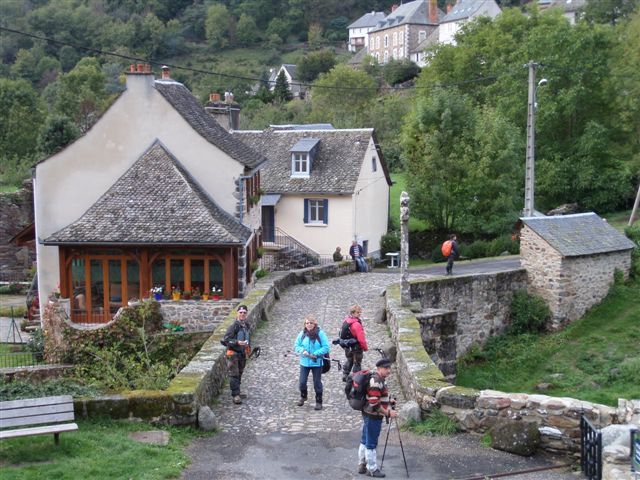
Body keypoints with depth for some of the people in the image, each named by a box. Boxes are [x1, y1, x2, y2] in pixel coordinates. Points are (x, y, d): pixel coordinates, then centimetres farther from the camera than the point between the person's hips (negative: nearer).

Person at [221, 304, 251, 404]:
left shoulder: (246, 325, 6)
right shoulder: (234, 326, -17)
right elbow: (224, 340, -21)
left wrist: (248, 346, 12)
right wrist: (237, 343, -31)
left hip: (243, 353, 7)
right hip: (233, 353, -7)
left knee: (239, 374, 17)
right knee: (234, 374, -7)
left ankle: (237, 392, 29)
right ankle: (235, 395, -6)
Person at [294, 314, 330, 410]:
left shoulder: (320, 334, -11)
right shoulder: (302, 334, -3)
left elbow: (326, 347, -11)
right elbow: (296, 346, 3)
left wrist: (316, 354, -19)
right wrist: (302, 351, -17)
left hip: (317, 363, -2)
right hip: (304, 362, 2)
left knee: (317, 383, 7)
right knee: (302, 382, 5)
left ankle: (319, 402, 23)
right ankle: (303, 397, 35)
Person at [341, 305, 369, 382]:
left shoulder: (346, 320, -2)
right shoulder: (356, 324, -29)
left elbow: (342, 333, 11)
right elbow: (361, 338, -27)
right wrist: (365, 347, -11)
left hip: (347, 346, 8)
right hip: (356, 347, -8)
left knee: (349, 360, 26)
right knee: (357, 363, 8)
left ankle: (345, 376, 34)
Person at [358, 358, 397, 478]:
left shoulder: (379, 379, 10)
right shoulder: (376, 382, -23)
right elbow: (374, 404, -26)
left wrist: (388, 401, 12)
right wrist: (388, 413, -19)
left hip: (369, 416, 10)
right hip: (373, 417, -10)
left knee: (365, 441, 19)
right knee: (371, 444, 2)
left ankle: (362, 465, 30)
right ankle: (372, 469, 13)